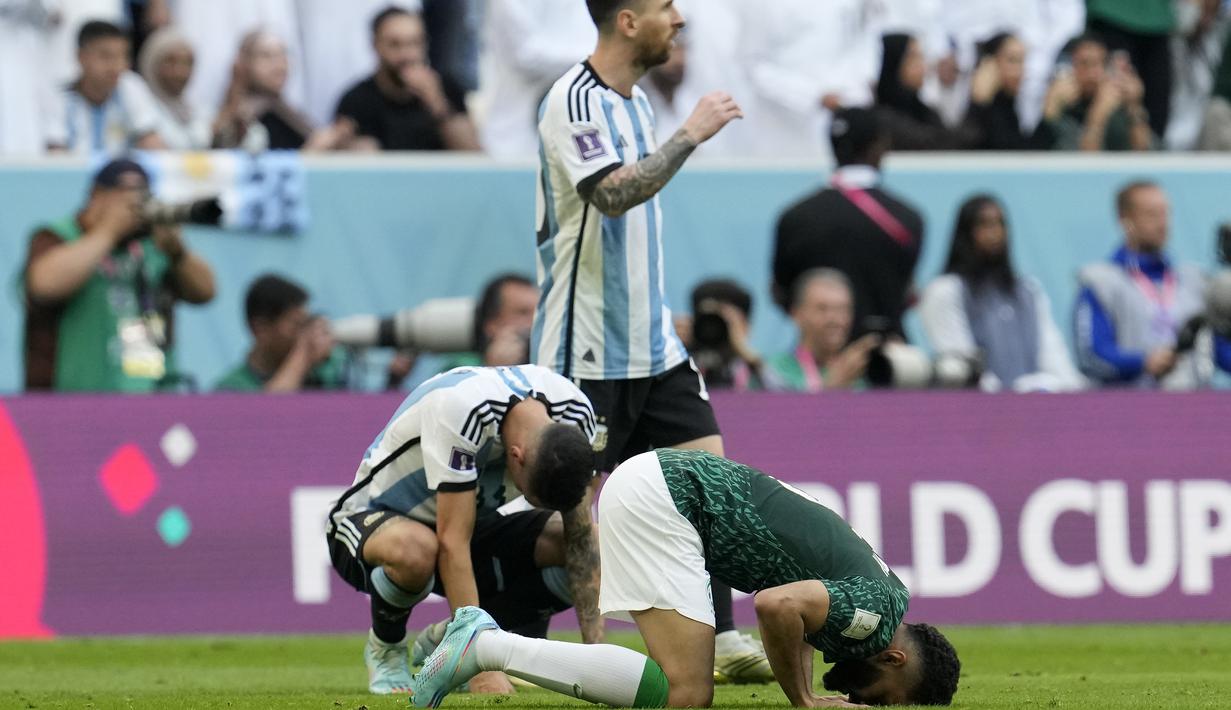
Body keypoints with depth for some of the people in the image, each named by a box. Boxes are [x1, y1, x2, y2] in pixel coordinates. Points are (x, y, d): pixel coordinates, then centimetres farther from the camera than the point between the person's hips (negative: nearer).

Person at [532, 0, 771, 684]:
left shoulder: (636, 101, 13)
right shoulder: (573, 102, -15)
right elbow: (613, 193, -30)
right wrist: (691, 135, -25)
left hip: (654, 345, 8)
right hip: (586, 354, -8)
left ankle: (721, 639, 1)